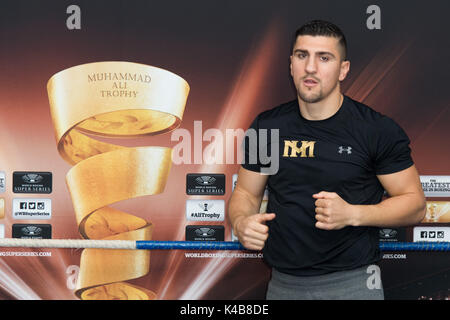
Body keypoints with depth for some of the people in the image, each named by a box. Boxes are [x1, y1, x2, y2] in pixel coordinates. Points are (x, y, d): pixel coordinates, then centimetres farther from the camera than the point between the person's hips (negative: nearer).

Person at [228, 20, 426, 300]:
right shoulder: (266, 127, 3)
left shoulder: (379, 129, -7)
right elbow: (246, 193, 11)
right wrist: (240, 222, -11)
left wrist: (351, 214, -19)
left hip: (353, 283, -3)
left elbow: (414, 203, -4)